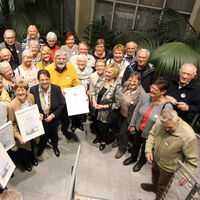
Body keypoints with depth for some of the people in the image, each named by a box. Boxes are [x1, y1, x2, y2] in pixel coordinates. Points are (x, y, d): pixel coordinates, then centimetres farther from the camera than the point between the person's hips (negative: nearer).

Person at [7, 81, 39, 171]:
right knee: (23, 148, 22)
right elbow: (12, 124, -19)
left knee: (32, 145, 30)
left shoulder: (31, 97, -16)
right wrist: (19, 137, -24)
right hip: (22, 133, -4)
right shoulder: (11, 106, -29)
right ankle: (26, 163, 55)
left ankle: (32, 157, 63)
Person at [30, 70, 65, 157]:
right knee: (42, 136, 17)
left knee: (54, 134, 23)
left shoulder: (56, 88, -16)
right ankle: (42, 146, 54)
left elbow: (62, 104, -11)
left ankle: (55, 147, 56)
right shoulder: (33, 90, -16)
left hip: (54, 118, 1)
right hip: (40, 119, 0)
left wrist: (53, 115, -18)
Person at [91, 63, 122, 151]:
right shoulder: (101, 80, -6)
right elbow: (93, 91, 5)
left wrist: (104, 106, -19)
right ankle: (100, 137, 57)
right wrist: (94, 101, -11)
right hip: (96, 110, 5)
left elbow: (117, 103, -17)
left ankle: (104, 141, 46)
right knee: (97, 125, 23)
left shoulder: (117, 86, -21)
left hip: (106, 112, -5)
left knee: (103, 128, 11)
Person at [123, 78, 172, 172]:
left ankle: (141, 161, 58)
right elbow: (136, 111, -3)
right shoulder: (145, 96, -18)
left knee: (145, 149, 24)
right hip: (138, 129, 4)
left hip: (149, 134, -3)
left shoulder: (167, 106, -28)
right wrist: (132, 125, 4)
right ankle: (133, 158, 60)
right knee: (136, 144, 29)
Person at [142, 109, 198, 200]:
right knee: (155, 174, 34)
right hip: (155, 159, 5)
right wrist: (148, 150, -12)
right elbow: (152, 134, -3)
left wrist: (186, 176, -23)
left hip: (168, 167, -5)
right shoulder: (160, 122, -22)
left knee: (162, 186, 21)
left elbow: (192, 160, -23)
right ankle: (154, 186, 65)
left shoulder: (188, 136, -36)